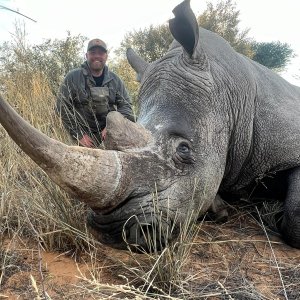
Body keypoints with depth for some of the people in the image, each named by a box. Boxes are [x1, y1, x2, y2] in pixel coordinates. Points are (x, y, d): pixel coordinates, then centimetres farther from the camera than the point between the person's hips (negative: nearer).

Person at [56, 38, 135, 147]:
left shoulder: (114, 80, 8)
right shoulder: (73, 77, -1)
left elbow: (125, 105, 4)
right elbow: (62, 106, -4)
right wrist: (78, 135, -9)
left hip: (108, 134, 2)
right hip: (84, 136, -2)